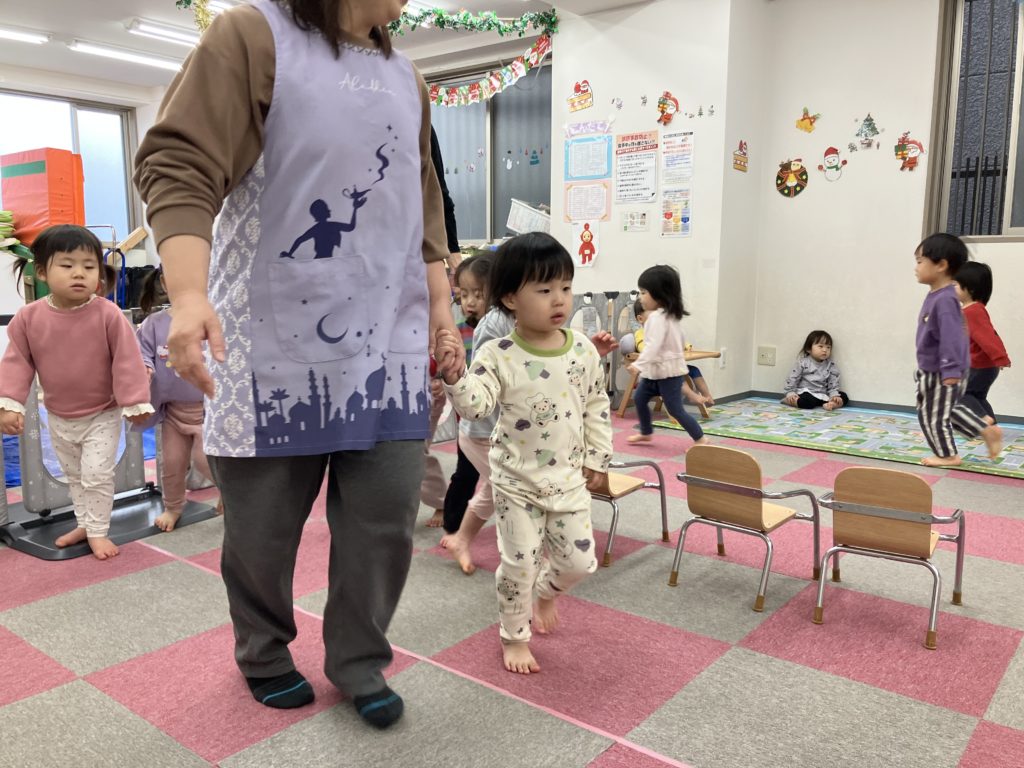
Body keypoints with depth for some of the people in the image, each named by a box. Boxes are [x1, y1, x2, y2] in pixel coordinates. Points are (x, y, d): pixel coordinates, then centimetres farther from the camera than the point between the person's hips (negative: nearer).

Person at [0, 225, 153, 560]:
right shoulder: (28, 317, -12)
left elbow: (126, 361, -18)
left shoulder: (108, 315, -22)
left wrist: (135, 402, -17)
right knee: (73, 475, 20)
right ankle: (84, 524, 37)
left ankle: (98, 531, 14)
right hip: (59, 418, 5)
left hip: (103, 415, -4)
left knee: (97, 474, -3)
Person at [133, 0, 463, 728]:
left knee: (386, 510, 4)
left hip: (388, 339, 5)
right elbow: (178, 165, -13)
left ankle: (358, 659, 26)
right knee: (264, 517, 9)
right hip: (275, 337, -4)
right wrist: (189, 293, -27)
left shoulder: (406, 78, 16)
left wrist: (440, 302, 16)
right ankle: (264, 653, 35)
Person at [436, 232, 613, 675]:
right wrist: (454, 373, -42)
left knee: (580, 561, 9)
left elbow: (596, 405, 6)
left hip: (569, 477, 3)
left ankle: (545, 593, 43)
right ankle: (514, 637, 28)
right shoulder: (498, 355, -15)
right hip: (517, 479, -3)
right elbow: (475, 405, -24)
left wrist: (597, 458, 7)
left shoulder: (583, 350, -5)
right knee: (519, 563, 4)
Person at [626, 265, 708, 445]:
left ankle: (700, 439, 6)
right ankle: (645, 433, 32)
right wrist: (679, 352, 34)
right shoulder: (673, 315, 10)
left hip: (668, 372, -10)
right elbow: (681, 341, 20)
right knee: (639, 398, 18)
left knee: (675, 409, -3)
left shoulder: (657, 318, -22)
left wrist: (638, 364, -40)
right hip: (656, 370, 10)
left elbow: (653, 345, -33)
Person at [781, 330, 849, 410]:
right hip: (805, 392, -4)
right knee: (807, 401, -37)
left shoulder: (831, 365, 5)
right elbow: (792, 379, -1)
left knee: (844, 397, -14)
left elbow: (833, 385, 4)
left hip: (822, 395, 4)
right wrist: (790, 393, -11)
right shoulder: (802, 363, -3)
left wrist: (834, 396, -13)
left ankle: (831, 404, -36)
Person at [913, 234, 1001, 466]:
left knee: (933, 414, 5)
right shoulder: (935, 296, 6)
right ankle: (988, 431, 32)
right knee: (949, 409, 23)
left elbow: (951, 337, -29)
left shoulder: (945, 299, -26)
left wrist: (951, 371, -30)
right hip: (932, 370, 10)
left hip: (942, 373, -10)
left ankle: (947, 455, 21)